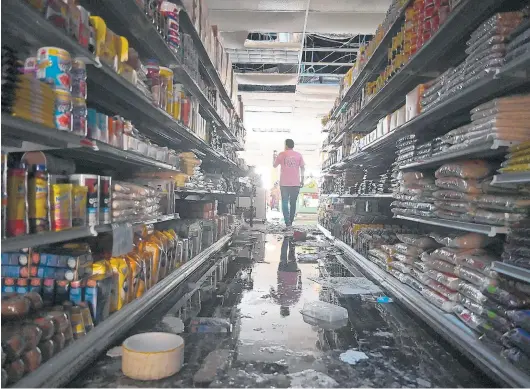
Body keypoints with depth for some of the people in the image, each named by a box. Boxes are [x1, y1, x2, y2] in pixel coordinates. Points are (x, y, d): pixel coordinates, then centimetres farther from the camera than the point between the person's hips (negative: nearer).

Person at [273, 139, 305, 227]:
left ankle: (287, 222, -11)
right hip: (296, 183, 2)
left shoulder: (281, 154, 0)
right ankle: (291, 221, 17)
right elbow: (302, 168, 4)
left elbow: (274, 165, 11)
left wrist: (274, 157, 29)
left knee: (285, 203, 1)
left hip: (284, 183, -2)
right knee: (293, 203, 12)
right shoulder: (298, 155, 5)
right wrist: (302, 180, 11)